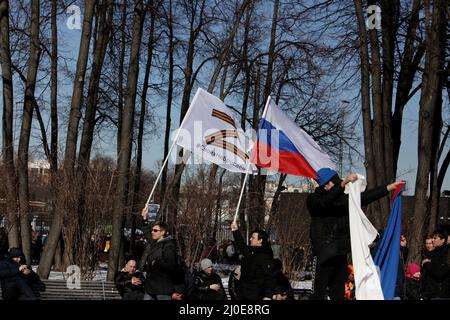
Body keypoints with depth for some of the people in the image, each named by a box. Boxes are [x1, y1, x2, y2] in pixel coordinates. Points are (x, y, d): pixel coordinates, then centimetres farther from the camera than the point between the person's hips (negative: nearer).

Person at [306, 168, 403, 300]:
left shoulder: (342, 199, 14)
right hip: (326, 254, -7)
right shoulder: (313, 200, -4)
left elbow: (365, 197, 16)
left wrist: (389, 188, 14)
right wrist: (342, 184, -36)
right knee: (320, 293, -10)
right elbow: (325, 202, -25)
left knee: (339, 293, 9)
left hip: (341, 253, 7)